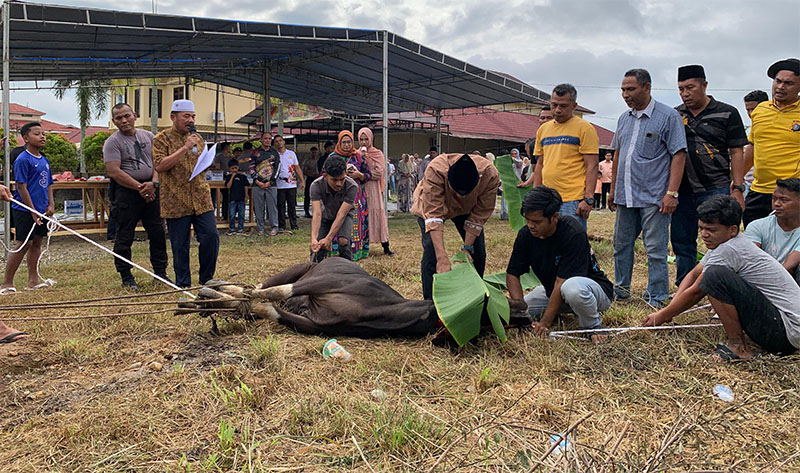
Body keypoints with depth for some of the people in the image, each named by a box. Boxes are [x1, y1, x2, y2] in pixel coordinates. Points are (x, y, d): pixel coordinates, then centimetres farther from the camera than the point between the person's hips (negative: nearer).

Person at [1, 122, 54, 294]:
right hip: (25, 210, -8)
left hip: (41, 210, 8)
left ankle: (33, 280, 21)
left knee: (37, 242, 12)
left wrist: (51, 205, 4)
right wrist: (33, 211, -17)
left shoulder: (44, 160, 11)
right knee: (24, 244, -6)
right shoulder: (23, 159, -13)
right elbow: (22, 187, -16)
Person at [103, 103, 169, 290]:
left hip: (151, 190, 5)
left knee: (158, 232, 7)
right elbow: (114, 171, -12)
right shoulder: (112, 142, -2)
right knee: (124, 236, 0)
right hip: (126, 191, -4)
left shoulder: (148, 136, 13)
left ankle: (161, 273, 19)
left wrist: (153, 183, -8)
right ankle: (126, 277, 9)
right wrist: (139, 187, -15)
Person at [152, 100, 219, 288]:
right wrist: (185, 148, -17)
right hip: (175, 201, -4)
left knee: (211, 236, -4)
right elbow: (160, 166, -15)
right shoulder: (161, 139, -1)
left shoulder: (197, 138, 15)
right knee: (180, 245, 3)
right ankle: (183, 284, 16)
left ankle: (206, 279, 12)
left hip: (201, 199, 4)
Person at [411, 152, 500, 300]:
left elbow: (480, 214, -23)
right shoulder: (435, 170, -44)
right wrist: (442, 257, -50)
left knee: (478, 252, -2)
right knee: (431, 250, -18)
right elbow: (433, 214, -44)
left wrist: (467, 247, -24)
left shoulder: (490, 175, -36)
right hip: (431, 204, -2)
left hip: (467, 208, 3)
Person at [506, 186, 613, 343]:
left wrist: (545, 322, -30)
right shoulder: (526, 234, -10)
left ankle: (593, 326, -12)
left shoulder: (574, 234, -28)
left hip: (594, 289, -7)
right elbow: (512, 274, -5)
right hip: (552, 290, 8)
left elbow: (562, 282, -30)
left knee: (572, 287, -42)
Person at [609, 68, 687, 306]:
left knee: (656, 250, -2)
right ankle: (621, 291, 27)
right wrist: (613, 188, 18)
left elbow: (679, 155, -9)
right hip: (625, 196, 7)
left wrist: (671, 193, -16)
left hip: (654, 197, -6)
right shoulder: (624, 118, 13)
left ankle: (656, 299, 7)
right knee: (621, 245, 13)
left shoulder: (668, 116, -5)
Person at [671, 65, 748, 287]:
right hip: (682, 191, 4)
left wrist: (738, 188, -5)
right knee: (682, 243, 8)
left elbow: (736, 152, 2)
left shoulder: (726, 113, 4)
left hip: (715, 189, -4)